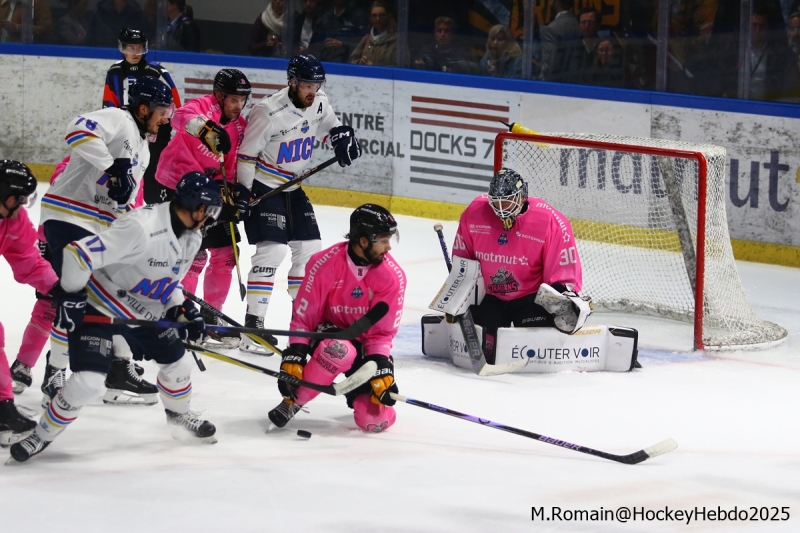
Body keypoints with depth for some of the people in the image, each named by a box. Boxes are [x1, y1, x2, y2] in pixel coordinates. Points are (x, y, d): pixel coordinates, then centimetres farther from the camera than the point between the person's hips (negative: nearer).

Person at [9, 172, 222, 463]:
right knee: (87, 382, -18)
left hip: (145, 312, 8)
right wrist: (69, 298, -25)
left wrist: (182, 309, -3)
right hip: (100, 307, -8)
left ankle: (179, 416, 40)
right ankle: (42, 436, 1)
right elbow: (77, 253, -34)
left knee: (178, 363, 11)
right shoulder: (140, 228, -34)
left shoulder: (191, 237, -4)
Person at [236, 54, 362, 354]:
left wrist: (342, 136, -5)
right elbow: (246, 154, -17)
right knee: (272, 250, -17)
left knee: (309, 248, 7)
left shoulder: (319, 104, -4)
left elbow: (332, 125, 18)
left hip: (293, 188, 8)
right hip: (263, 187, -8)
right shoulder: (269, 112, -23)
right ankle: (253, 324, -16)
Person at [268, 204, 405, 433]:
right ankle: (292, 401, -18)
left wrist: (381, 369, -22)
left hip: (365, 343, 2)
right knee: (339, 351, -41)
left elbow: (382, 331, -10)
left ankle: (358, 392, 21)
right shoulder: (325, 264, -21)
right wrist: (293, 358, -21)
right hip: (328, 333, -2)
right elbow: (303, 316, -14)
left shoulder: (393, 276, -15)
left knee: (376, 420, -17)